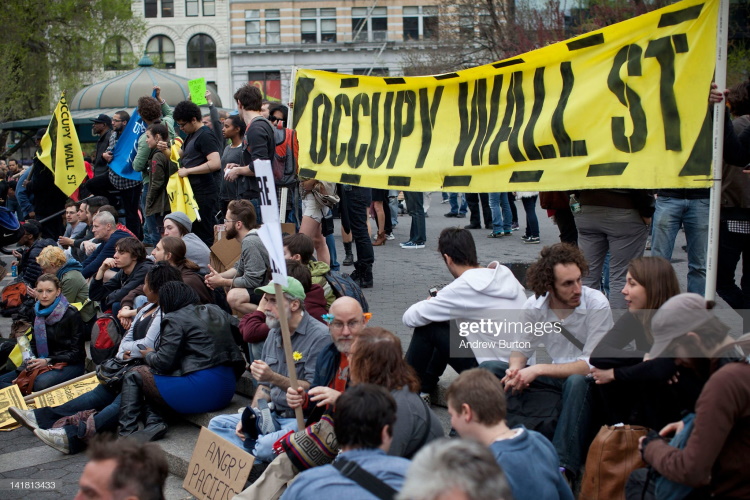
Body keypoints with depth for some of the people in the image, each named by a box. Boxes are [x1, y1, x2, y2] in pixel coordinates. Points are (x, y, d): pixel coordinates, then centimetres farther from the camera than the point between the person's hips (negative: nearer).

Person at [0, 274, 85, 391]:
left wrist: (48, 361, -18)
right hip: (42, 364, 6)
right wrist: (30, 359, -3)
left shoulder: (71, 314, -9)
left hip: (70, 364, -6)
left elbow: (77, 352, -9)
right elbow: (34, 344, 18)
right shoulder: (38, 313, 11)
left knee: (41, 382, -38)